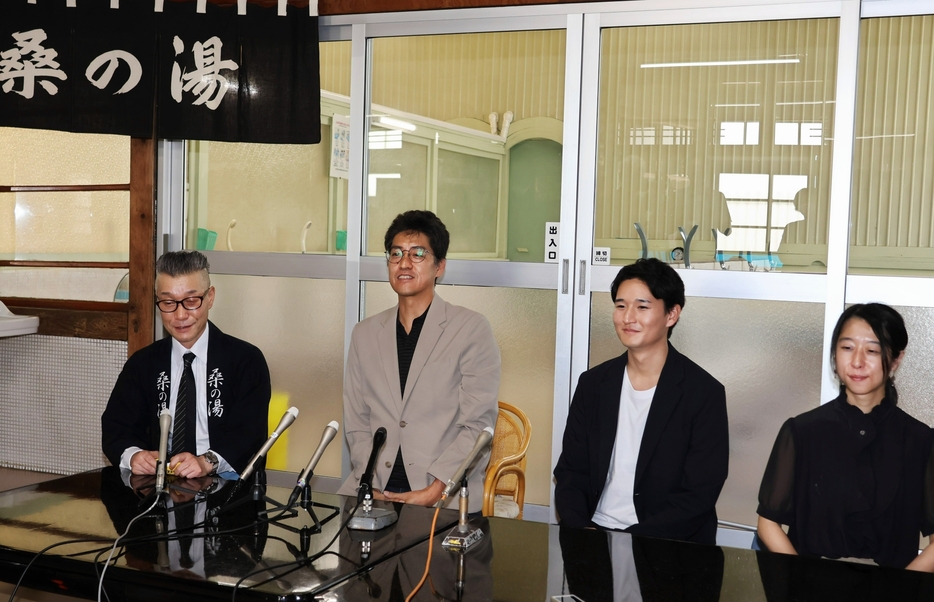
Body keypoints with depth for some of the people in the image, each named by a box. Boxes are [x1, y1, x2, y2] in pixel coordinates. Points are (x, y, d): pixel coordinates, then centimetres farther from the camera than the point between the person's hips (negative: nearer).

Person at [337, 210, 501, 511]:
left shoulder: (472, 330, 0)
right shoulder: (365, 334, 13)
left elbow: (477, 426, -5)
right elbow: (357, 424, 12)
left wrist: (431, 493, -14)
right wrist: (372, 488, -3)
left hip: (445, 495, -3)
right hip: (375, 489, 4)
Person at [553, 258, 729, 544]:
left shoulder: (704, 394, -6)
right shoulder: (593, 384, 7)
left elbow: (699, 496, -9)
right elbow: (570, 472, 8)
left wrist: (631, 540, -18)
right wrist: (579, 532, -10)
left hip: (668, 543, -3)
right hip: (594, 529, 3)